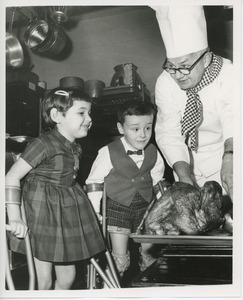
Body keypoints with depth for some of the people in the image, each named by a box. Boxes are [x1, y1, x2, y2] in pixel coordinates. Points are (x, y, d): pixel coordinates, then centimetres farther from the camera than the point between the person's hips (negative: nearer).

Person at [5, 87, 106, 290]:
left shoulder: (75, 147, 5)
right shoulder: (44, 144, -19)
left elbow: (69, 180, 9)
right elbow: (12, 177, -19)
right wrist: (15, 218, -23)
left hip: (67, 211, 7)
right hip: (42, 213, -7)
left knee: (67, 277, 16)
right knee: (44, 282, 3)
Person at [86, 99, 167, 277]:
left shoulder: (153, 153, -3)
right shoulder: (109, 153, -16)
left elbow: (158, 181, 11)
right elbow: (94, 181, -9)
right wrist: (94, 210, -9)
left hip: (145, 207, 4)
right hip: (117, 208, -4)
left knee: (150, 252, 12)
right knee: (120, 256, 2)